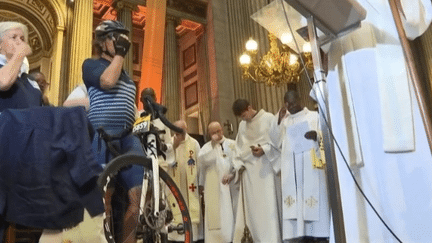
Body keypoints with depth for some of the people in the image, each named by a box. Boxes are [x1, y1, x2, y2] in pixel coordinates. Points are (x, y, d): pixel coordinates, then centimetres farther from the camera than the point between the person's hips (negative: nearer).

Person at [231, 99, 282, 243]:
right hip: (248, 169, 5)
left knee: (267, 206, -6)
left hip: (265, 168, -5)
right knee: (251, 208, 3)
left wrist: (264, 149, -17)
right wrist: (239, 164, 3)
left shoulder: (269, 118, 0)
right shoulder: (242, 125, 16)